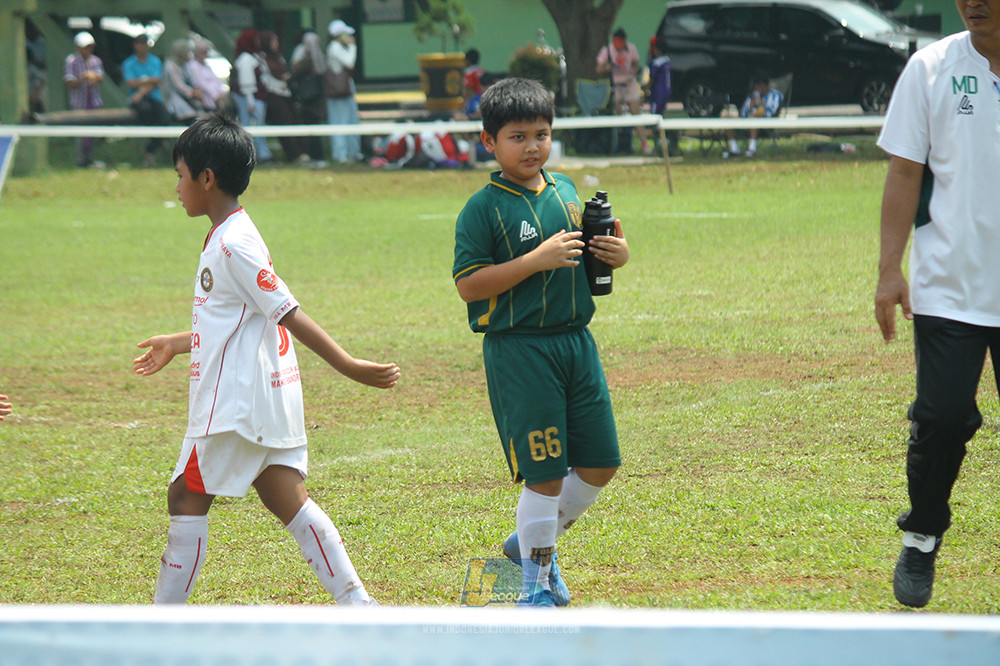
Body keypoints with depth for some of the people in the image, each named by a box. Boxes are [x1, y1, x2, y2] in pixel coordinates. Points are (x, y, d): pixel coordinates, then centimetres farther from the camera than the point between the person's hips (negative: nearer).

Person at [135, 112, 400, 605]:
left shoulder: (233, 245, -15)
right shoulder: (230, 237, 15)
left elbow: (288, 314, -19)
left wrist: (348, 366, -21)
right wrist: (177, 344, 40)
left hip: (236, 399, -9)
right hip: (270, 398, 9)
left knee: (186, 497, 0)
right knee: (287, 500, 5)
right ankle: (357, 605, -1)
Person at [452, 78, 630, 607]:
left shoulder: (566, 191, 11)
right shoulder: (483, 209, -8)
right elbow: (468, 285, -15)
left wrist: (616, 254, 2)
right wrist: (538, 260, -21)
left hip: (576, 341, 6)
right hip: (518, 349, -6)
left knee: (600, 464, 8)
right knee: (544, 473, -4)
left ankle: (532, 542, 29)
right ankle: (535, 579, 12)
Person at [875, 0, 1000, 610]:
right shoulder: (932, 69, 2)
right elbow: (906, 172, 3)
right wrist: (890, 269, -2)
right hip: (948, 286, 0)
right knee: (943, 418, -6)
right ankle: (921, 543, 14)